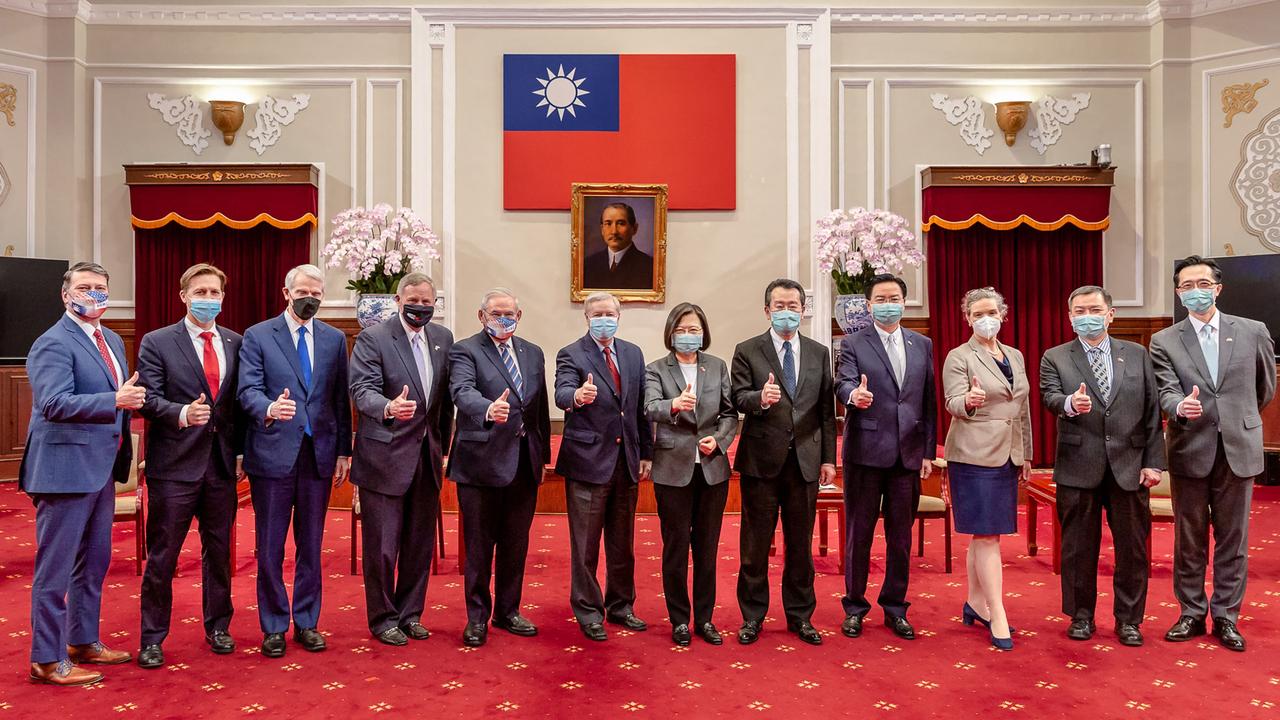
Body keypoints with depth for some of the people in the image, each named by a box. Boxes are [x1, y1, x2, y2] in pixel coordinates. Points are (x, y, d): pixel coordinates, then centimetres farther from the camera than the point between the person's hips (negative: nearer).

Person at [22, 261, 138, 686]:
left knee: (93, 563, 18)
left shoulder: (113, 341, 14)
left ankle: (83, 643, 31)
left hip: (101, 469, 9)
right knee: (55, 568, 1)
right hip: (66, 469, -9)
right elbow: (54, 403, -25)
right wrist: (115, 401, -36)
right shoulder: (53, 343, -13)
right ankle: (47, 661, 12)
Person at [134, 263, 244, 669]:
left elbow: (240, 401, 9)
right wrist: (182, 413, -29)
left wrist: (241, 451, 3)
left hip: (221, 464, 4)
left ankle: (217, 627, 29)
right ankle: (153, 638, 19)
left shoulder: (235, 343, 9)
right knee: (162, 555, 5)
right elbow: (149, 400, -10)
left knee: (219, 550, 14)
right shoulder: (157, 343, -2)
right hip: (175, 464, -3)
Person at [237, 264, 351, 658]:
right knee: (270, 547, 5)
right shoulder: (257, 336, 0)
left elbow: (341, 399, 8)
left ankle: (306, 622, 23)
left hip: (319, 453, 3)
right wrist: (269, 408, -31)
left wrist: (344, 450, 5)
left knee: (311, 544, 11)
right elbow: (249, 389, -9)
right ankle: (274, 626, 19)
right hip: (273, 453, -2)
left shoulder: (334, 339, 8)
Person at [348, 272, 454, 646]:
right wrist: (389, 408, -38)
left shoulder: (443, 337, 8)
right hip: (385, 457, -5)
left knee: (420, 543, 13)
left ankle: (410, 614, 28)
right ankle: (383, 619, 19)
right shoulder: (372, 338, -8)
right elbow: (362, 390, -18)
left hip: (427, 455, 5)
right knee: (382, 545, 3)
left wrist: (442, 444, 12)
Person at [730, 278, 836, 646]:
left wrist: (829, 458, 4)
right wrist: (760, 398, -31)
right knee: (755, 543, 7)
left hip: (805, 460, 2)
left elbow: (826, 409, 8)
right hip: (761, 460, -2)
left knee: (801, 543, 11)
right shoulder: (747, 351, 1)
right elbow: (739, 398, -9)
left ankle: (800, 616, 26)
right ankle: (752, 616, 21)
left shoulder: (819, 353, 9)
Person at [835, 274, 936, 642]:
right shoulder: (853, 344, 0)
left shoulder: (922, 345, 11)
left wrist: (929, 451, 6)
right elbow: (844, 382, -16)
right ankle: (855, 606, 20)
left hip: (908, 454, 3)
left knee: (901, 535, 11)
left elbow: (929, 401, 10)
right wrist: (854, 394, -40)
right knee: (859, 533, 6)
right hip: (865, 452, -3)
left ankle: (895, 607, 24)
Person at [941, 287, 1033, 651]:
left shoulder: (1016, 357, 14)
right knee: (987, 534, -6)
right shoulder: (958, 357, -4)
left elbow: (1023, 409, 18)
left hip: (1007, 456, 6)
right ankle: (998, 617, -2)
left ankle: (976, 604, 24)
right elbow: (953, 402, -14)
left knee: (983, 534, 13)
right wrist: (969, 400, -36)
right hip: (974, 455, -6)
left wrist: (1026, 455, 17)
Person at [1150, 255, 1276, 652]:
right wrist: (1181, 408, -32)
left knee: (1233, 539, 8)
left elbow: (1265, 387, 16)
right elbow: (1167, 393, -10)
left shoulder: (1253, 332, 3)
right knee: (1189, 540, 9)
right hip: (1190, 452, 0)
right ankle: (1192, 613, 21)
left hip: (1238, 451, 1)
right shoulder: (1164, 341, 0)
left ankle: (1226, 616, 20)